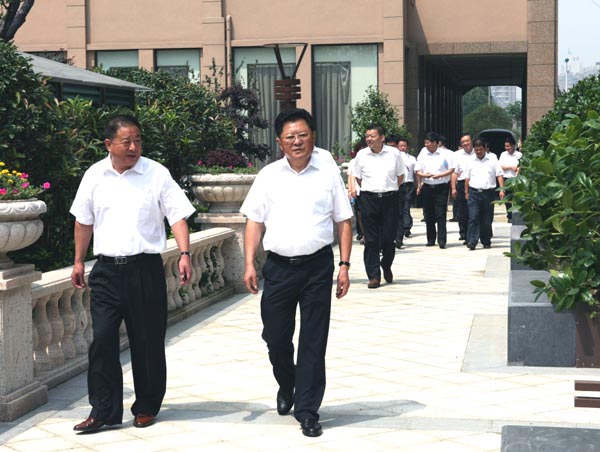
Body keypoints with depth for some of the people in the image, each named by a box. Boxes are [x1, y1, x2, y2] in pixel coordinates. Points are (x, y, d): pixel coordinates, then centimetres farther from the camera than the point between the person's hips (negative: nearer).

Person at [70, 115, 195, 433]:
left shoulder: (157, 174, -3)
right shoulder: (94, 176, 6)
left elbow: (177, 217, -6)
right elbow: (84, 221, 15)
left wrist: (184, 255, -18)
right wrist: (78, 261, 15)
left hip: (145, 268, -2)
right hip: (106, 269, 2)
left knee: (147, 342, 6)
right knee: (102, 340, -1)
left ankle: (147, 407, 21)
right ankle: (104, 411, 7)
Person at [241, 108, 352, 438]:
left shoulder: (328, 174, 2)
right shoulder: (268, 175, 5)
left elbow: (344, 222, 4)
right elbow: (255, 222, 6)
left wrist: (344, 266, -2)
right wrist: (249, 264, -3)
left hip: (317, 266, -1)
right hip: (278, 266, 2)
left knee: (313, 342, 3)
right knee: (275, 337, 10)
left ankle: (307, 411, 12)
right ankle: (287, 387, 40)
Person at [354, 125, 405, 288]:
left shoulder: (394, 153, 1)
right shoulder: (361, 155, 2)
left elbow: (400, 176, 12)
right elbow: (358, 178, 14)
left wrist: (390, 190, 11)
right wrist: (369, 190, 10)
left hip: (389, 199, 0)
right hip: (369, 199, 0)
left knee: (389, 238, 2)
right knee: (371, 239, -2)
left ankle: (386, 267, 28)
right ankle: (374, 276, 2)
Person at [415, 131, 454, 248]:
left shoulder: (446, 154, -1)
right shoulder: (423, 155, 9)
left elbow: (451, 169, -2)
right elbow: (417, 171, 8)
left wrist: (439, 175, -15)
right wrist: (424, 175, -13)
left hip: (441, 187, -4)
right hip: (427, 187, 4)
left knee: (440, 214, -8)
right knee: (428, 214, 8)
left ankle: (442, 240, -8)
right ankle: (430, 239, 18)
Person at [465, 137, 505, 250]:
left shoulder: (492, 160, 5)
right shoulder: (471, 162, 11)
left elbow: (499, 176, 2)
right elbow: (467, 178, 16)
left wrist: (502, 189, -7)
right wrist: (466, 192, 13)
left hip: (488, 193, -1)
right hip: (474, 193, 1)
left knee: (486, 220, 5)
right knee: (473, 218, -10)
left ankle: (486, 241, 17)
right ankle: (472, 242, -14)